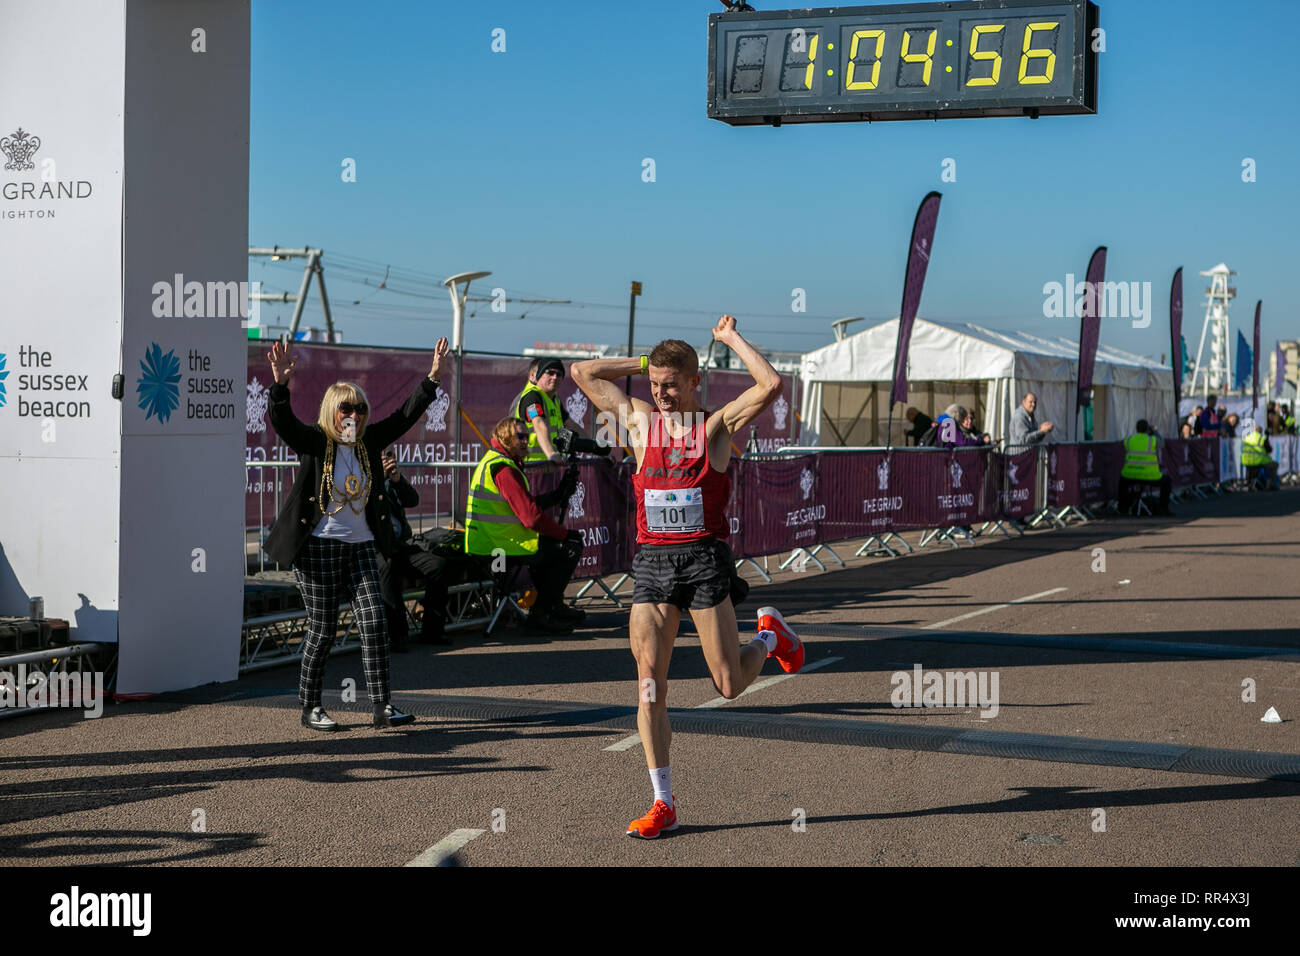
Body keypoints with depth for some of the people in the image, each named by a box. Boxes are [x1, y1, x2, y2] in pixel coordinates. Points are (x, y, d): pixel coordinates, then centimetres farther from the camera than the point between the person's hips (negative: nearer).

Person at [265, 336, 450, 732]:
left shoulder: (367, 443, 10)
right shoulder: (312, 443, -5)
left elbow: (404, 417, 10)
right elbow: (282, 421, -21)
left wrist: (431, 379, 2)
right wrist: (280, 385, -38)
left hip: (360, 547, 5)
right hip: (319, 546, -5)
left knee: (374, 623, -3)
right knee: (322, 629, 0)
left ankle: (382, 706, -1)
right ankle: (310, 708, 12)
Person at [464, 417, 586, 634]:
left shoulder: (492, 462, 16)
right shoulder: (504, 469, -18)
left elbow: (526, 504, 18)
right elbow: (532, 517, -22)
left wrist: (560, 494, 10)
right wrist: (566, 534, -10)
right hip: (502, 548, -11)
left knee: (550, 543, 30)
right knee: (570, 549, -6)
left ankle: (554, 606, 37)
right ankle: (539, 614, -1)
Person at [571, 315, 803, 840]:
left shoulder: (716, 424, 1)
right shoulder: (640, 419, 9)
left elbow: (771, 385, -13)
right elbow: (582, 373, 14)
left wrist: (732, 339, -4)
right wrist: (644, 362, 12)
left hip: (704, 558, -3)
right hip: (651, 560, 3)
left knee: (730, 685, -1)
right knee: (649, 682, -4)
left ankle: (769, 634, 34)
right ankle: (663, 803, 3)